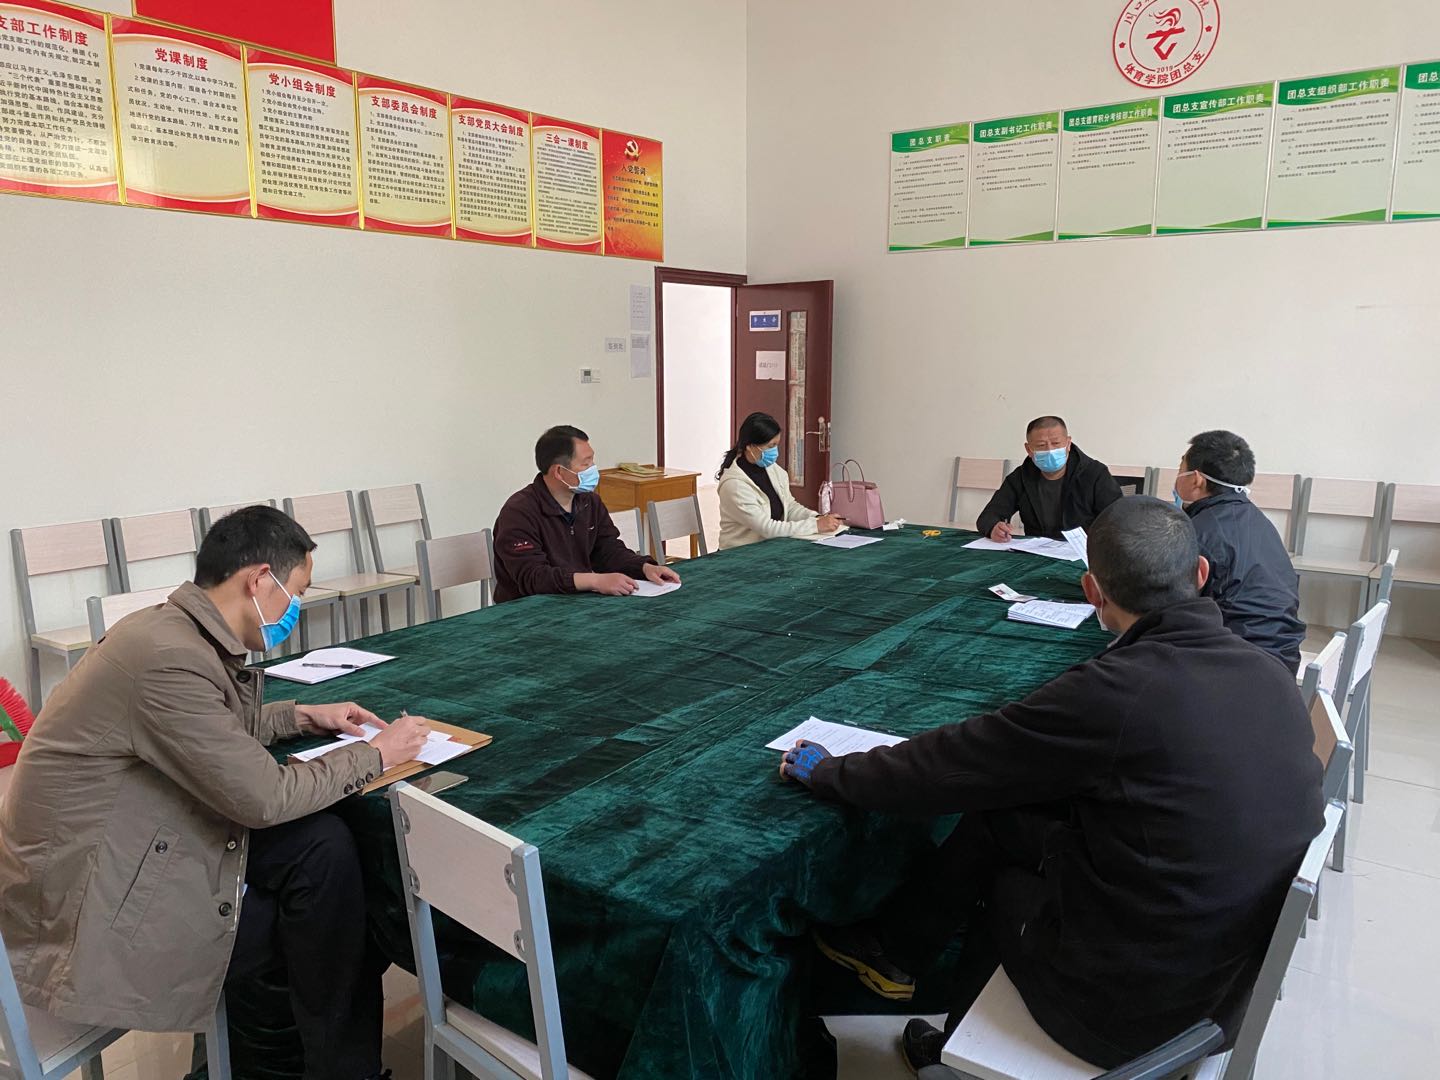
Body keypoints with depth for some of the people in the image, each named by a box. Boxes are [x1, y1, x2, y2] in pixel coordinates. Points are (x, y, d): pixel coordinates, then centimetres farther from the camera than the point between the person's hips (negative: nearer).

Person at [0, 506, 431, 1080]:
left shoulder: (172, 626, 2)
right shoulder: (170, 657, -28)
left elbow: (222, 728, 21)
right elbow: (264, 797, -24)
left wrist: (302, 716, 8)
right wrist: (375, 754, -11)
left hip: (126, 851, 8)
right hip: (90, 920, -8)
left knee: (322, 840, -2)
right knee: (324, 860, -7)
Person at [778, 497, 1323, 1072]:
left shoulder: (1114, 690, -28)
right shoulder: (1271, 674, -5)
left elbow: (948, 762, -18)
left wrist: (827, 772, -2)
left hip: (1131, 1007, -6)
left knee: (994, 880, 20)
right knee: (996, 815, 12)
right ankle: (893, 951, 32)